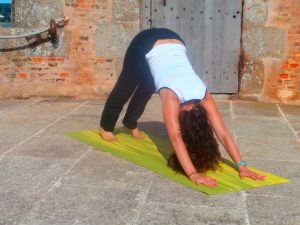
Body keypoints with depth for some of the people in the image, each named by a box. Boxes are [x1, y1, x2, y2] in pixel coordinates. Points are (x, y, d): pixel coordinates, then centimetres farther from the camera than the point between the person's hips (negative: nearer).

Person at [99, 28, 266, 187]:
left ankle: (130, 123, 49)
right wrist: (193, 174, -57)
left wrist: (241, 166, -36)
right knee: (125, 89, 17)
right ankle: (106, 126, 41)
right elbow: (175, 138, -48)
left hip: (173, 42, 3)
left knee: (146, 90, 23)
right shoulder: (172, 97, -38)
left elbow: (224, 134, -29)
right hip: (146, 43, -3)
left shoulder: (204, 97, -26)